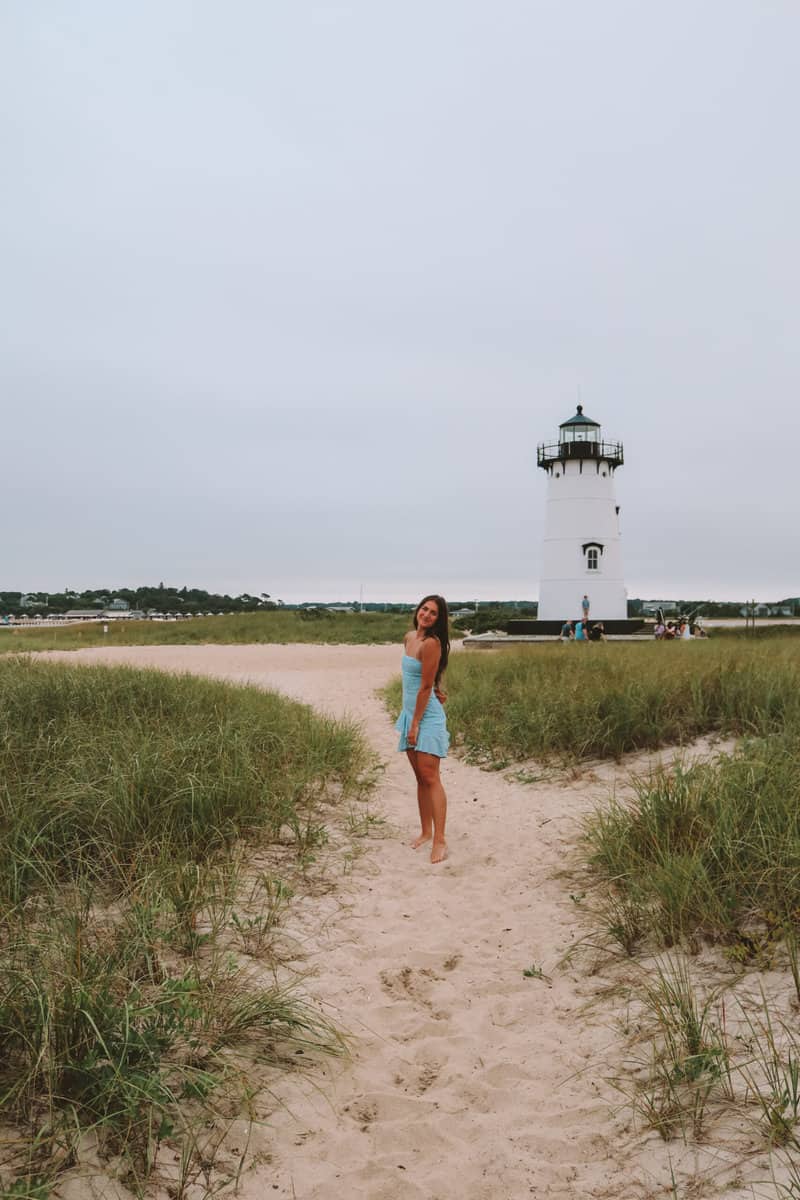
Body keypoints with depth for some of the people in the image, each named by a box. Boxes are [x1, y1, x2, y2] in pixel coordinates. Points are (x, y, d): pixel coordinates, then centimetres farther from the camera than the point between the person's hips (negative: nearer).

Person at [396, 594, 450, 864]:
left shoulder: (431, 643, -16)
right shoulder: (409, 637, 8)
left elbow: (426, 686, -16)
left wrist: (416, 723, -14)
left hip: (427, 715, -8)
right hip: (410, 712, 8)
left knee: (430, 777, -9)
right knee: (420, 778, 14)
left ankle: (440, 840, -6)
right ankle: (426, 831, 23)